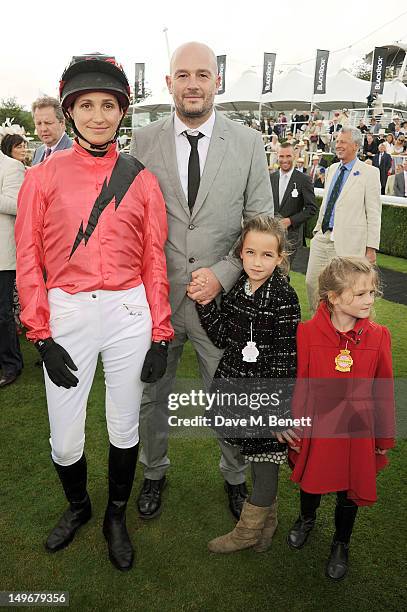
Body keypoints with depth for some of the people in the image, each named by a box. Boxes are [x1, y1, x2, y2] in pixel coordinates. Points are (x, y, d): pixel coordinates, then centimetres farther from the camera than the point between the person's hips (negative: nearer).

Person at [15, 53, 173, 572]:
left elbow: (154, 261, 2)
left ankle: (116, 517, 40)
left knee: (124, 427, 14)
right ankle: (77, 506, 42)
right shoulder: (44, 176, 1)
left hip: (128, 313, 1)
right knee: (65, 440, 9)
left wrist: (159, 335, -1)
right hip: (66, 314, 0)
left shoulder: (140, 179, 3)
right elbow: (27, 259, 0)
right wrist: (42, 336, -6)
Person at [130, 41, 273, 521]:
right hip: (156, 296, 1)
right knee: (151, 396, 18)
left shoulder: (248, 143, -1)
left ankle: (235, 476, 43)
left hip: (221, 297, 0)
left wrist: (223, 274, -13)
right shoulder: (143, 141, 1)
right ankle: (154, 472, 45)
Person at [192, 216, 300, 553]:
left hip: (268, 394, -6)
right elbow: (222, 337, 2)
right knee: (255, 457, 20)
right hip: (236, 387, 6)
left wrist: (280, 409, -15)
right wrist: (205, 303, -9)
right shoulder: (237, 289, 2)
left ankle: (248, 530, 31)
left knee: (266, 460, 10)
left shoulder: (284, 298, -17)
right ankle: (267, 522, 41)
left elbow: (285, 360, -16)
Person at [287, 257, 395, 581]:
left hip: (357, 432, 1)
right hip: (318, 429, -1)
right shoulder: (308, 333, -17)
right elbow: (300, 386, -8)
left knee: (350, 492, 19)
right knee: (312, 482, 23)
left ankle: (341, 545, 48)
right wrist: (296, 431, -1)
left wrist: (385, 438, 5)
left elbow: (384, 392, -3)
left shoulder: (378, 337, -12)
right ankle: (307, 518, 57)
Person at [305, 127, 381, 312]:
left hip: (347, 242, -6)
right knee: (311, 282, 7)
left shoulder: (369, 173, -5)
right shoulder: (332, 169, 14)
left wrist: (371, 248, -10)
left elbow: (374, 213, -7)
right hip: (322, 238, 6)